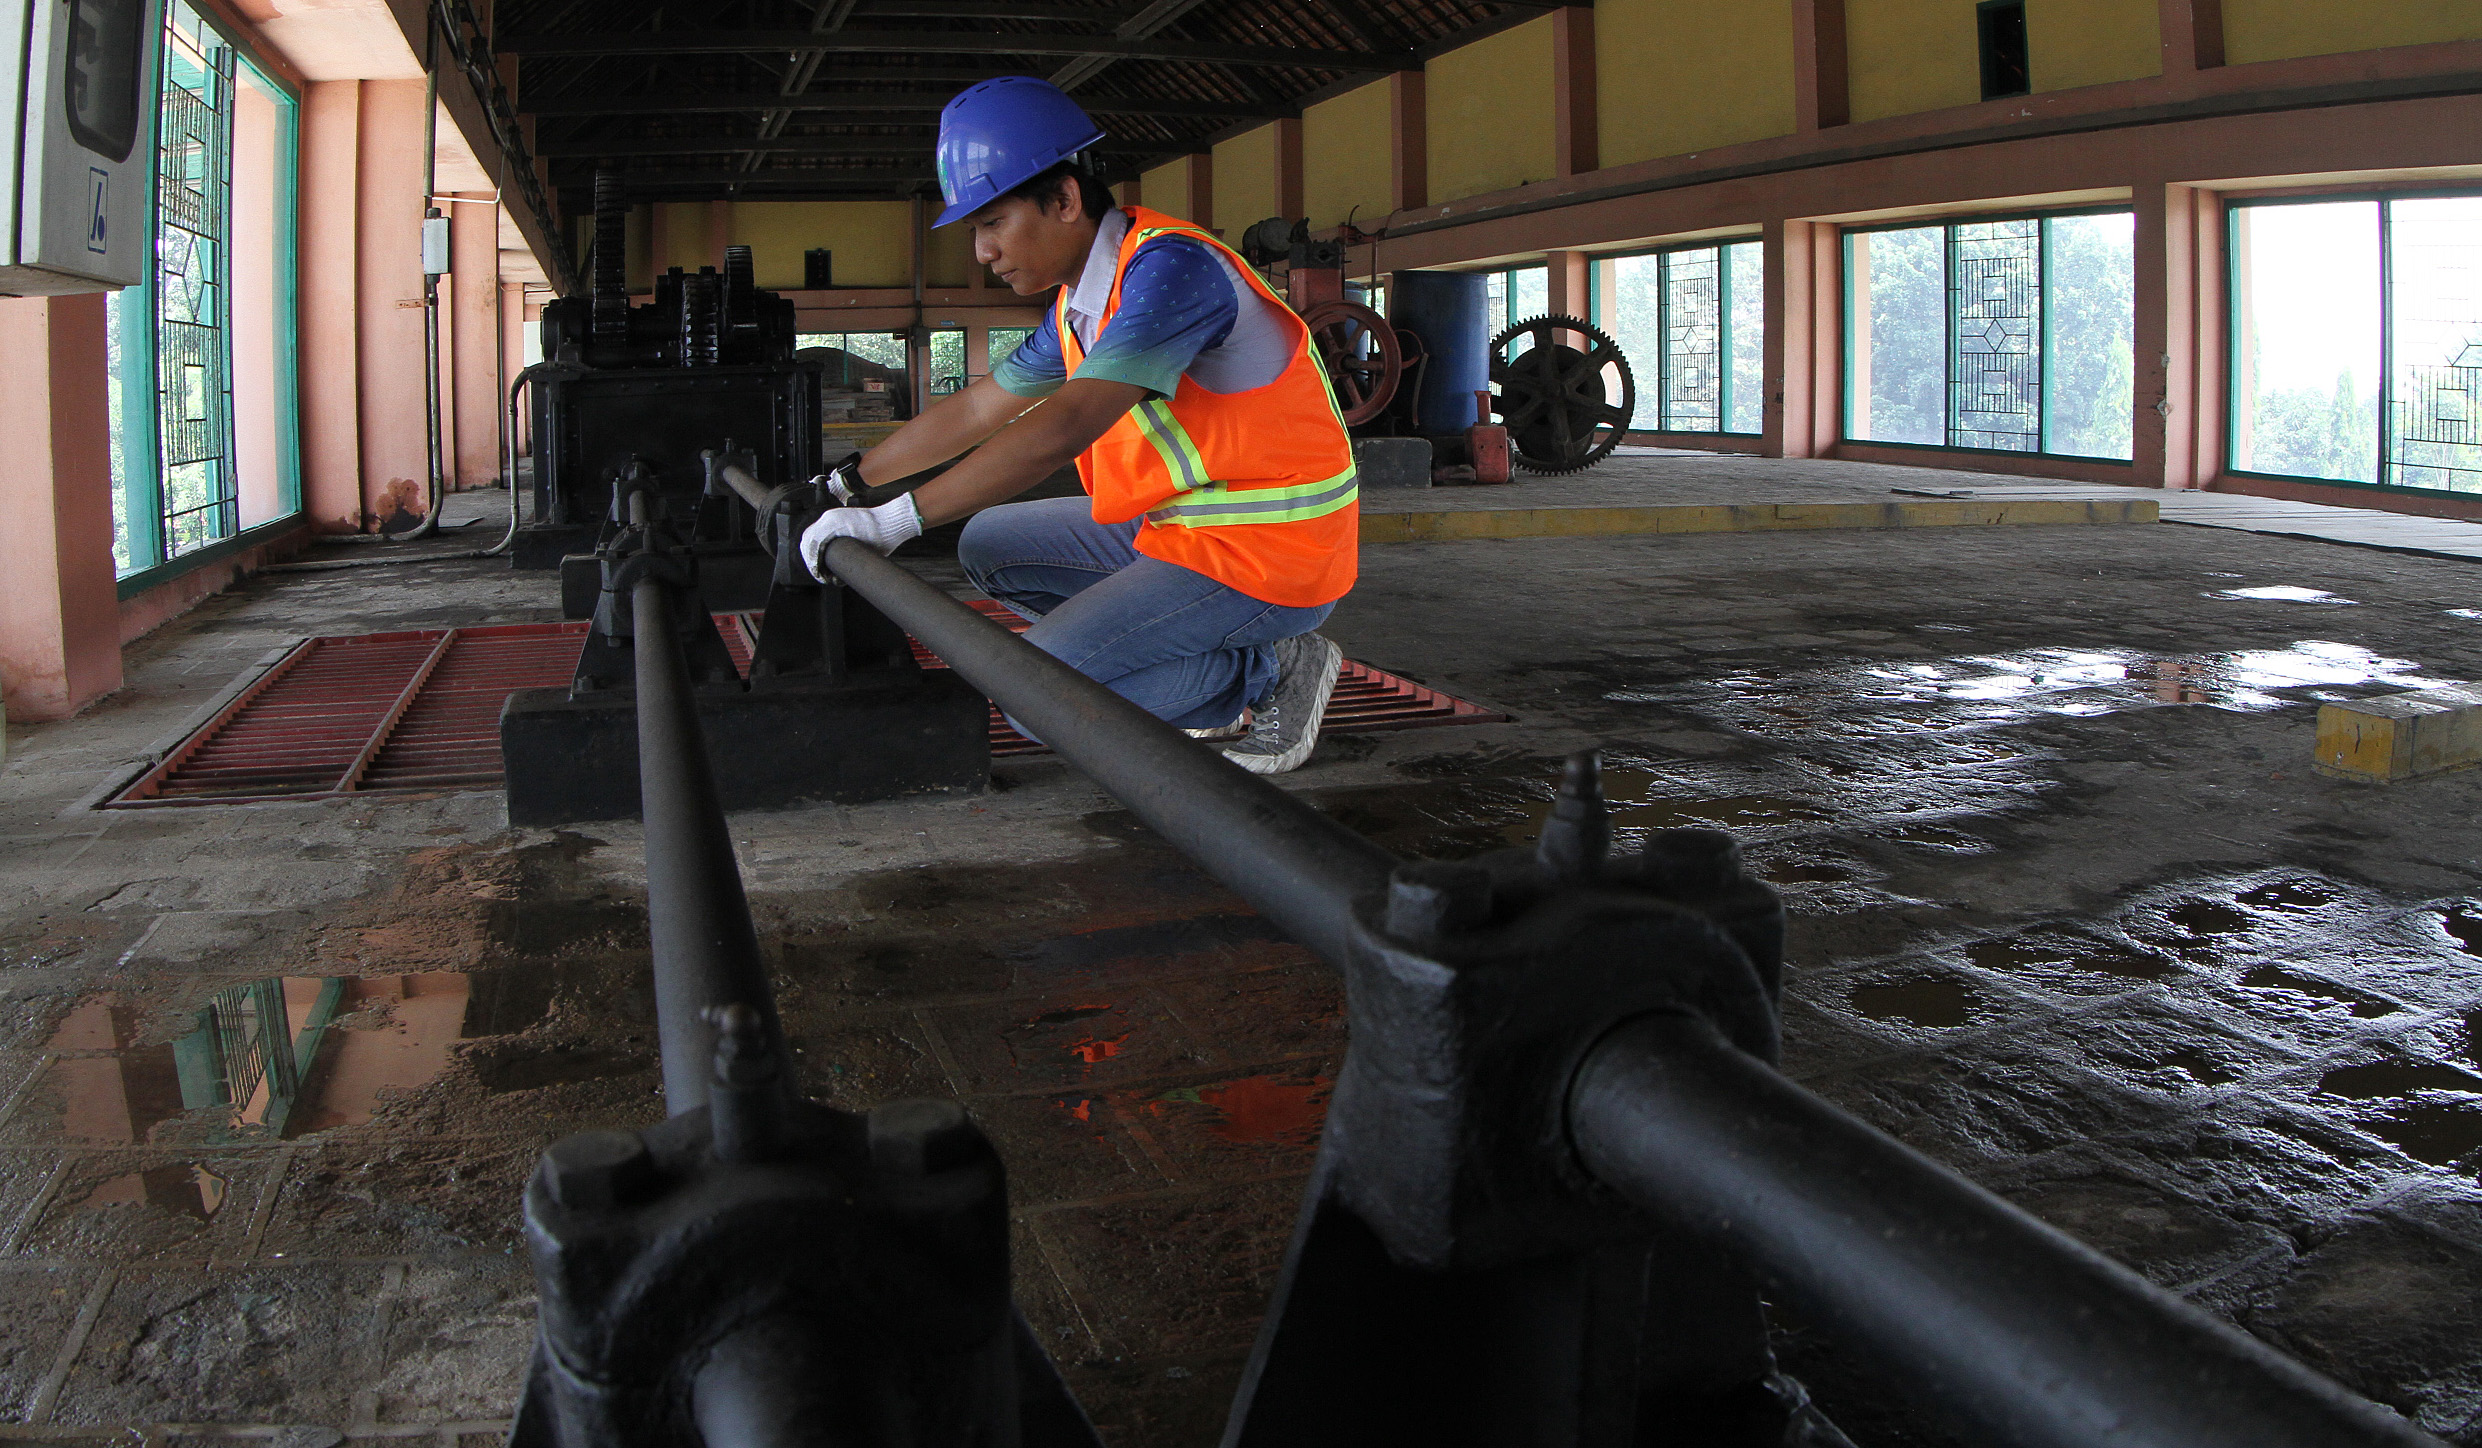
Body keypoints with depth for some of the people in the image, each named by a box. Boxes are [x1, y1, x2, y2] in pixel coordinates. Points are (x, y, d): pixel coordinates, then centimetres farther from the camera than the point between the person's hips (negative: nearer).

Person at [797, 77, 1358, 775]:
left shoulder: (1170, 267, -22)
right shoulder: (1081, 302, 9)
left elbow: (1064, 427, -32)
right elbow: (976, 409, 20)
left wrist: (896, 519, -31)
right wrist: (844, 483, 19)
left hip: (1265, 556, -10)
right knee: (989, 545, 15)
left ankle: (1270, 672, -2)